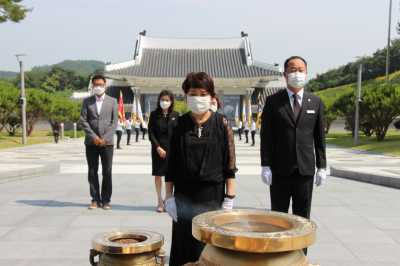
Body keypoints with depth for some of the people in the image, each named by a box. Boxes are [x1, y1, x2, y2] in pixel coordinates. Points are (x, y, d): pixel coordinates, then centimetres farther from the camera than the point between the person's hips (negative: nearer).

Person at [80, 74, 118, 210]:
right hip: (91, 142, 1)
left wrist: (105, 138, -9)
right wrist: (93, 137, -10)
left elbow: (114, 122, 2)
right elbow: (83, 121, 3)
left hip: (107, 142, -1)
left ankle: (106, 200, 10)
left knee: (107, 172, 1)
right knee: (92, 172, 4)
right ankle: (95, 199, 13)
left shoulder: (112, 101, 8)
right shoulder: (87, 101, 10)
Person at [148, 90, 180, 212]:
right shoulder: (154, 114, 3)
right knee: (158, 175, 4)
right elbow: (151, 133, 0)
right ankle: (160, 201, 15)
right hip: (157, 149, 0)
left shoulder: (175, 115, 4)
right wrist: (158, 148, -9)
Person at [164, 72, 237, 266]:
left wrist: (229, 198, -5)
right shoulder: (178, 125, 2)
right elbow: (170, 165, 5)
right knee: (185, 249, 7)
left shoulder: (222, 124, -1)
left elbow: (230, 165, -1)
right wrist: (168, 198, 2)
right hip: (184, 198, 1)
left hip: (213, 198, -1)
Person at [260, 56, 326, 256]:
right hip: (280, 170, -1)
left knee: (302, 217, 9)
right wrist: (265, 166, -7)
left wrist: (322, 166, 3)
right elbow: (266, 136, -2)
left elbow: (319, 136, 7)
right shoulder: (273, 101, 1)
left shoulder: (316, 102, 7)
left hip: (305, 169, 2)